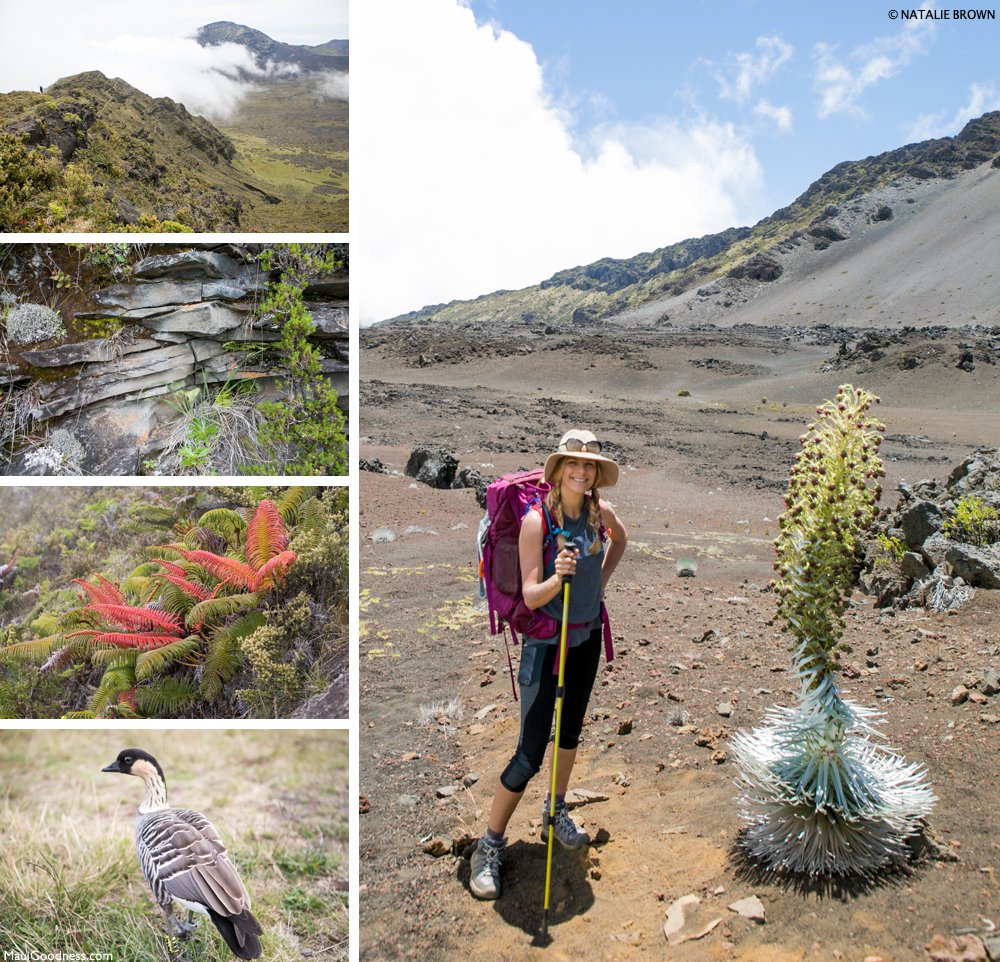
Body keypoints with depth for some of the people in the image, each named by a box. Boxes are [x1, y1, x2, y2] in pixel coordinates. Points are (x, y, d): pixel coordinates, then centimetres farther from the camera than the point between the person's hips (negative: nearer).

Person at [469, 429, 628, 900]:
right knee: (530, 753, -5)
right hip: (546, 639, -6)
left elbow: (620, 537, 21)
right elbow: (530, 596, -22)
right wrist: (556, 579, -41)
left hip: (588, 635, 6)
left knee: (571, 729, 21)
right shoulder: (536, 520, -21)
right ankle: (490, 846, 13)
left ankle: (555, 814, 43)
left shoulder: (600, 512, -5)